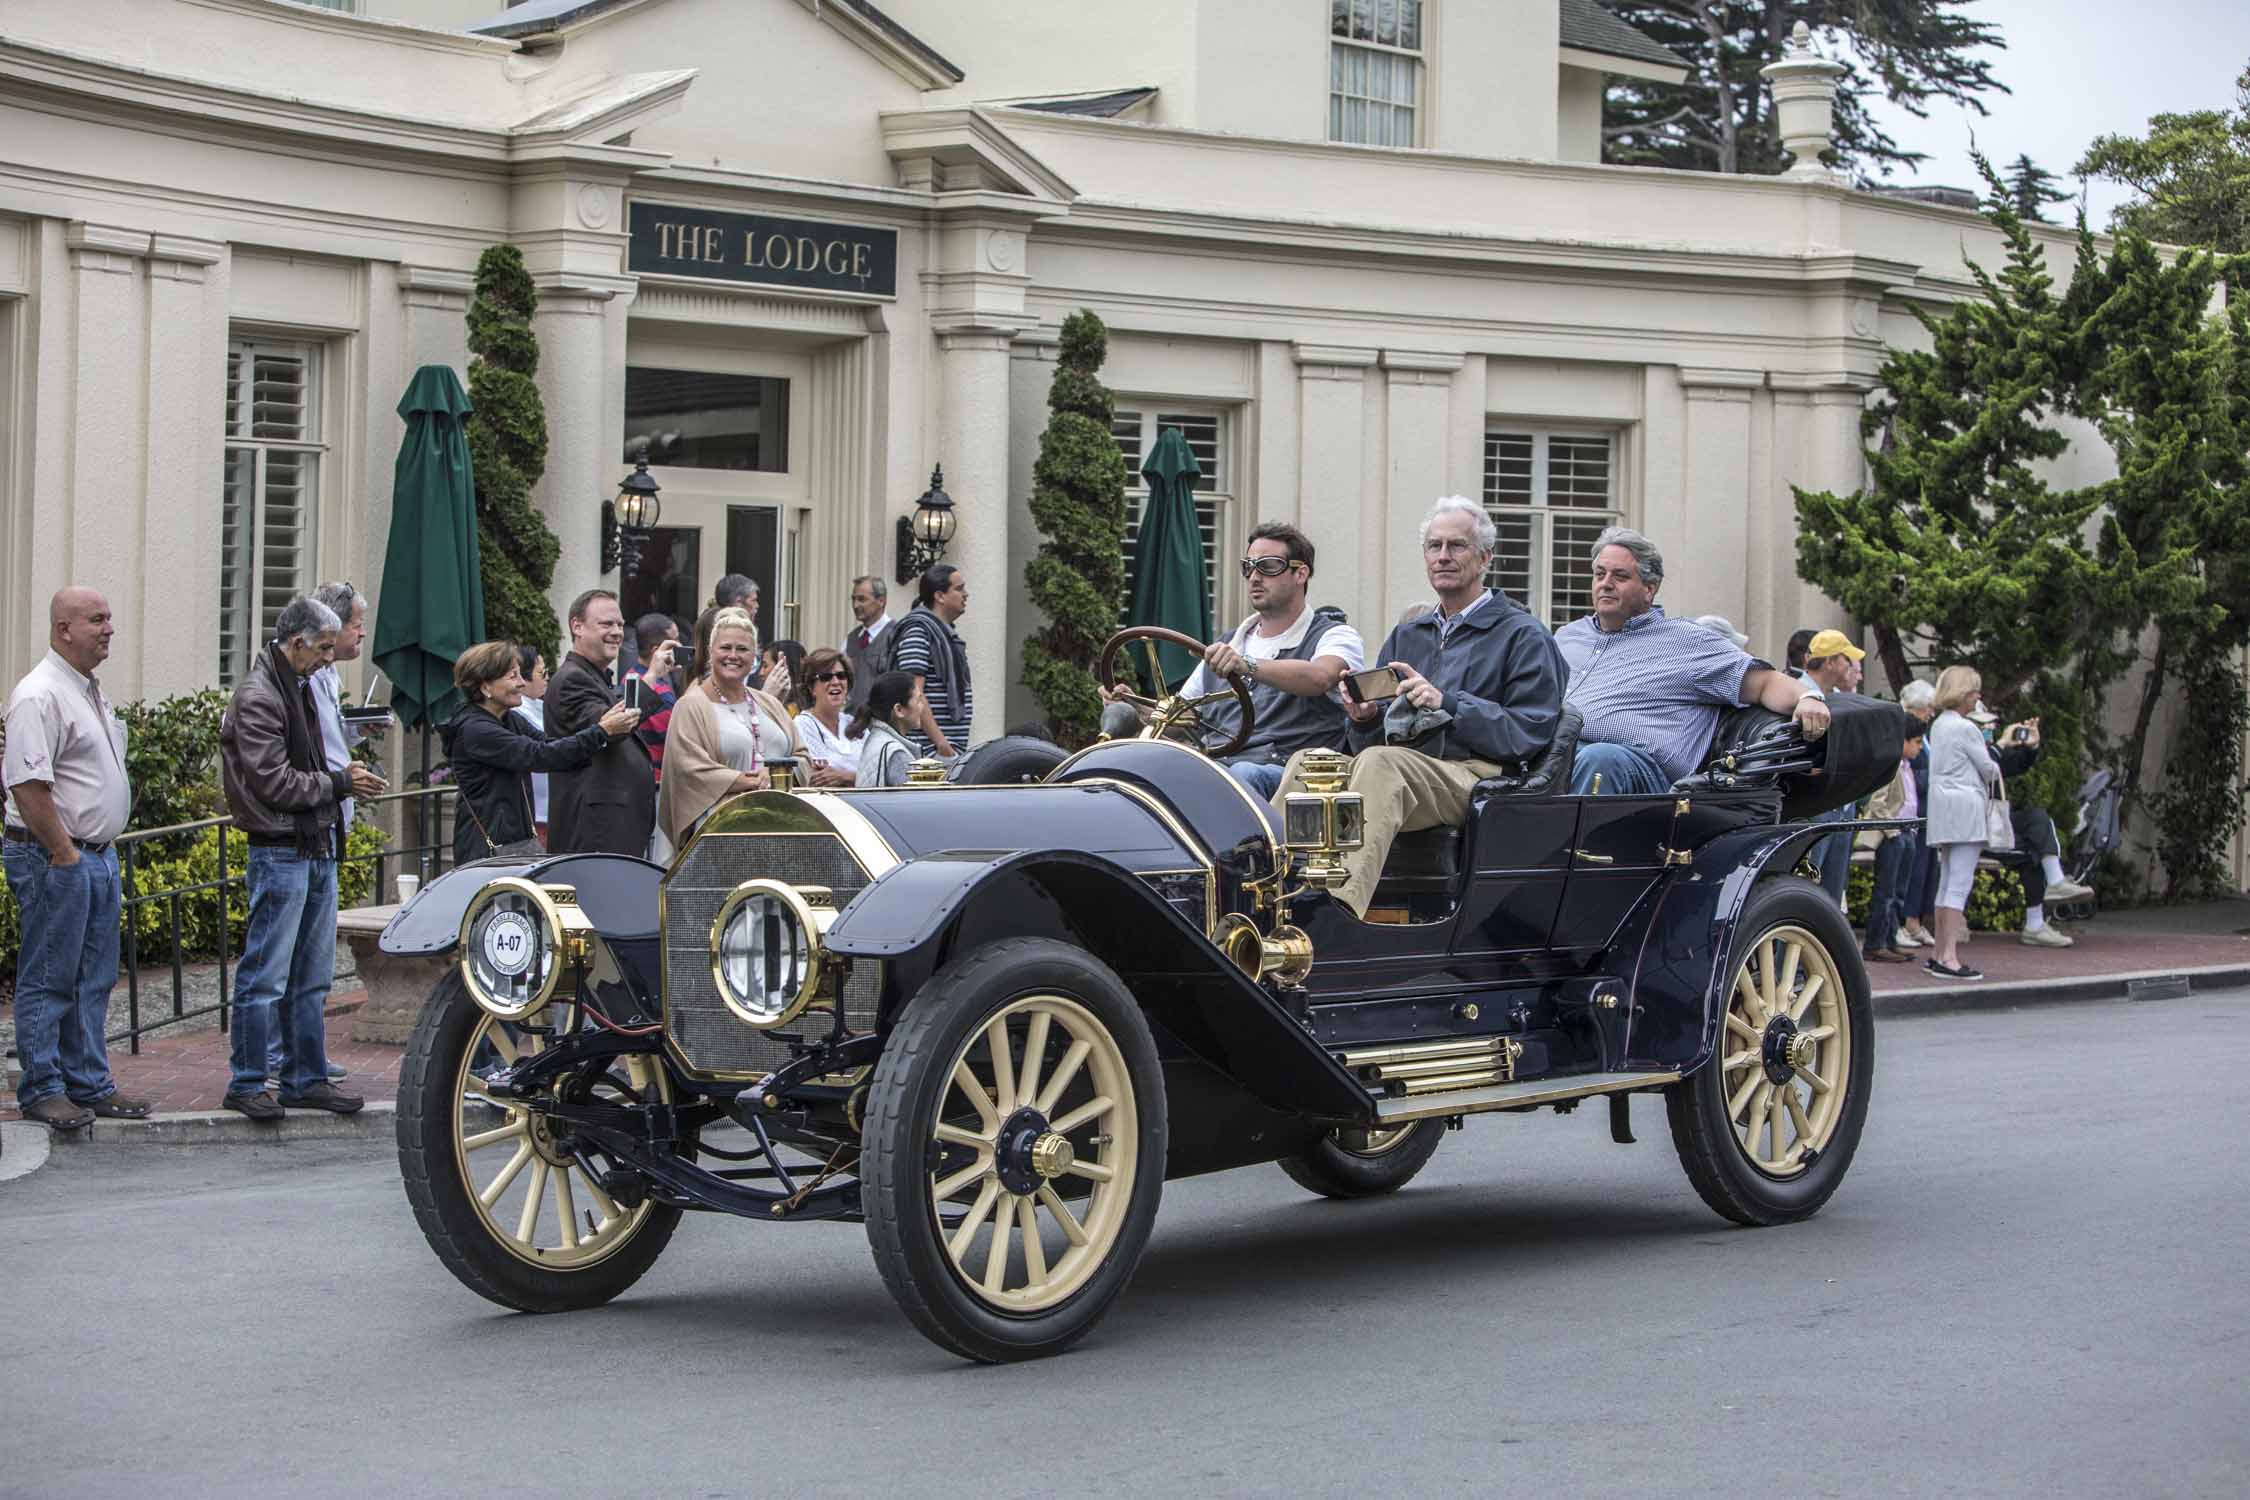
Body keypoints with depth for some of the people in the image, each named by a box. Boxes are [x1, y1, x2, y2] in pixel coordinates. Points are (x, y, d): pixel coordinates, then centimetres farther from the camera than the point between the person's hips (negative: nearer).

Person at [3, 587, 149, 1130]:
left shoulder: (89, 690, 15)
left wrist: (100, 850, 18)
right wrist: (64, 855, -19)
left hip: (98, 855, 10)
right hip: (54, 860, -10)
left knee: (93, 979, 13)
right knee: (47, 980, -2)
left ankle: (89, 1085, 20)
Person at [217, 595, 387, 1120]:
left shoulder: (299, 687, 16)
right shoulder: (258, 696, -14)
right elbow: (275, 783, -18)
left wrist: (342, 773, 6)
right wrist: (340, 784, -9)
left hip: (318, 850, 10)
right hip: (280, 853, -9)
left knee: (312, 978, 13)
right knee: (266, 977, -4)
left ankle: (306, 1079, 19)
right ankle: (246, 1085, 3)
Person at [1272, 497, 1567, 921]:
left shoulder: (1522, 636, 9)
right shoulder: (1406, 635, 29)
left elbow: (1530, 733, -4)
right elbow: (1378, 740, 24)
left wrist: (1447, 703, -14)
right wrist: (1365, 718, -1)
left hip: (1474, 775, -6)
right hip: (1402, 766, 6)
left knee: (1381, 763, -37)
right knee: (1308, 760, -23)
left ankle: (1340, 906, -57)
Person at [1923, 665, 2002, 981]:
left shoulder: (1938, 726, 15)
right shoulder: (1965, 728, -12)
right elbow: (1987, 768, -6)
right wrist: (1996, 771, 17)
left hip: (1943, 811, 10)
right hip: (1965, 807, -10)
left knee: (1947, 883, 14)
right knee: (1961, 883, -11)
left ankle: (1940, 954, 17)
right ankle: (1949, 957, -16)